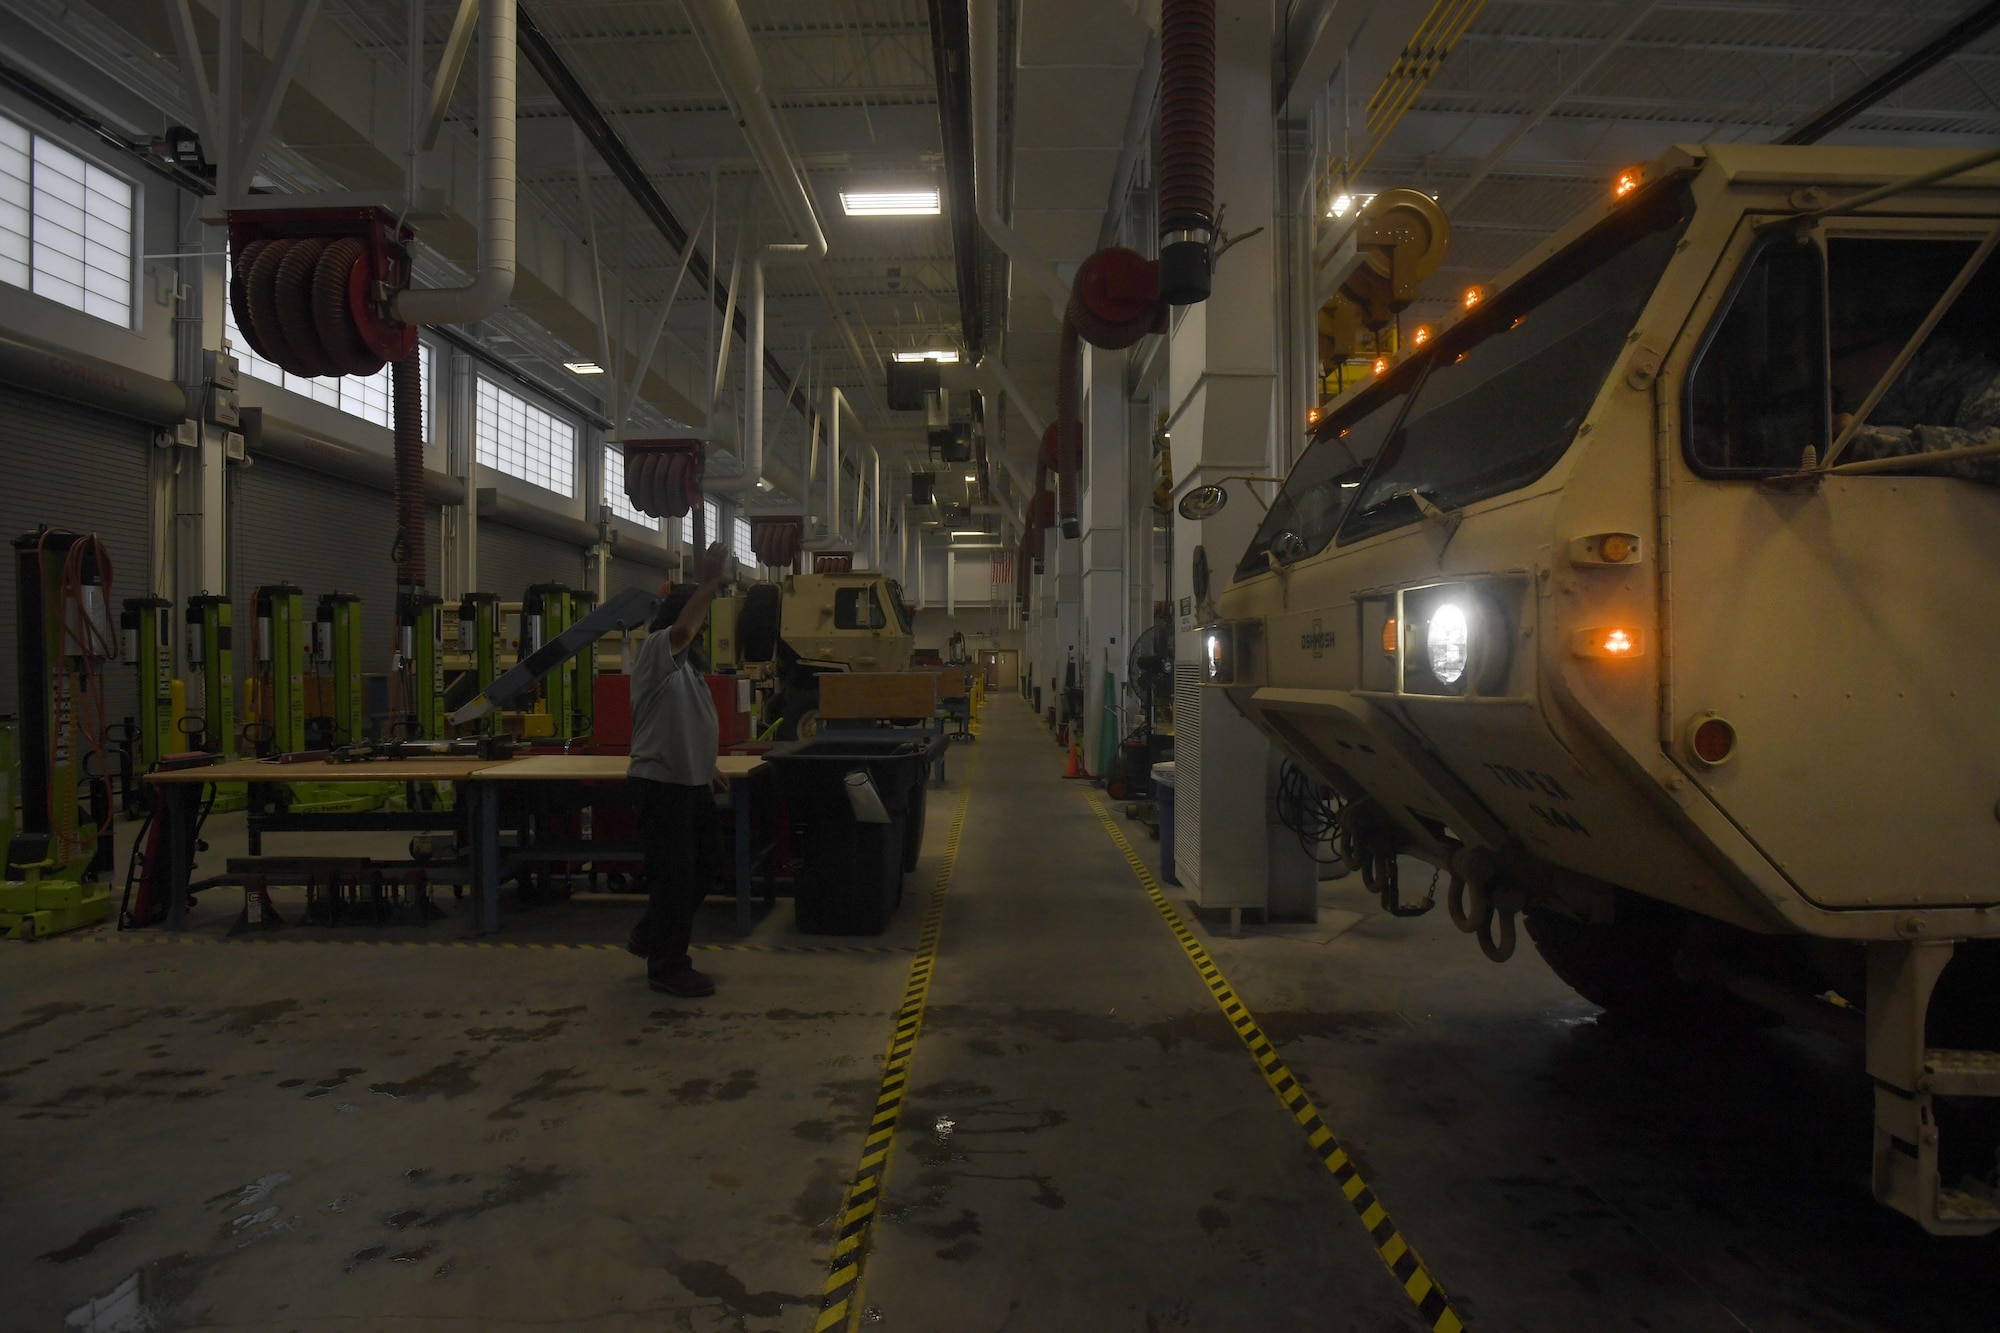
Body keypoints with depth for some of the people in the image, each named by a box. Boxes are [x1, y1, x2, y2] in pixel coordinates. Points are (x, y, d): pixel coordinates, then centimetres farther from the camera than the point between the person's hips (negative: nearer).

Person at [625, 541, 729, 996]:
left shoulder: (688, 661, 17)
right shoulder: (656, 650, -12)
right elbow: (681, 629, -36)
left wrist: (707, 767, 22)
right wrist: (710, 583, -34)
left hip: (692, 782, 10)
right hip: (662, 783, -10)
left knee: (699, 868, 18)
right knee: (674, 875, -3)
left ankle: (649, 937, 34)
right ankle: (667, 967, 10)